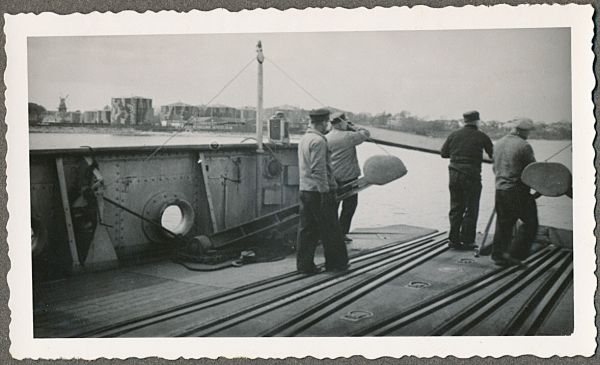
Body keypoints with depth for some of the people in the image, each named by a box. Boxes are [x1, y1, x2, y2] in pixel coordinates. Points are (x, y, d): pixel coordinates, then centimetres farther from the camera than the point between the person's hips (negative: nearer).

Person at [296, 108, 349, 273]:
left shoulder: (304, 139, 12)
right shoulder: (318, 141, -16)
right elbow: (318, 170, -21)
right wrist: (325, 192, -19)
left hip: (305, 190, 9)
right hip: (319, 191, -8)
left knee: (307, 228, 10)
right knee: (330, 229, 3)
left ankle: (304, 264, 12)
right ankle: (335, 263, 13)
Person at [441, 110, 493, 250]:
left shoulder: (453, 135, 6)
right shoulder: (481, 137, -4)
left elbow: (443, 153, 11)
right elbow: (493, 154, 3)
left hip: (454, 174, 4)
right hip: (471, 176, -4)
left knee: (456, 208, 12)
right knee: (471, 209, 4)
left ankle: (453, 239, 12)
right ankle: (467, 241, 4)